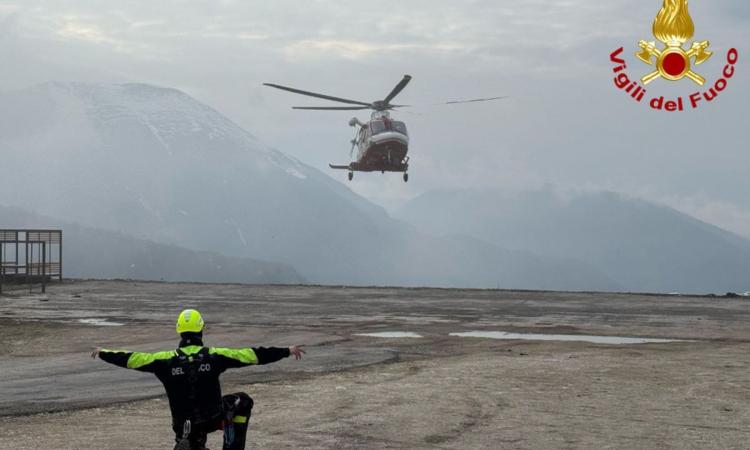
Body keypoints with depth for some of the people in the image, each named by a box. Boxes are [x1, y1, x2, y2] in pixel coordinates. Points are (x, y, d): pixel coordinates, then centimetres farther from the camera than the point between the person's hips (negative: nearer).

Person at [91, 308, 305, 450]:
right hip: (213, 417, -2)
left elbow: (131, 359, 2)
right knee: (243, 401, 23)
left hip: (184, 424, 2)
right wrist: (286, 352, -2)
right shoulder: (214, 356, -10)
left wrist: (103, 353, 17)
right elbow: (251, 355, -8)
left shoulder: (166, 360, -6)